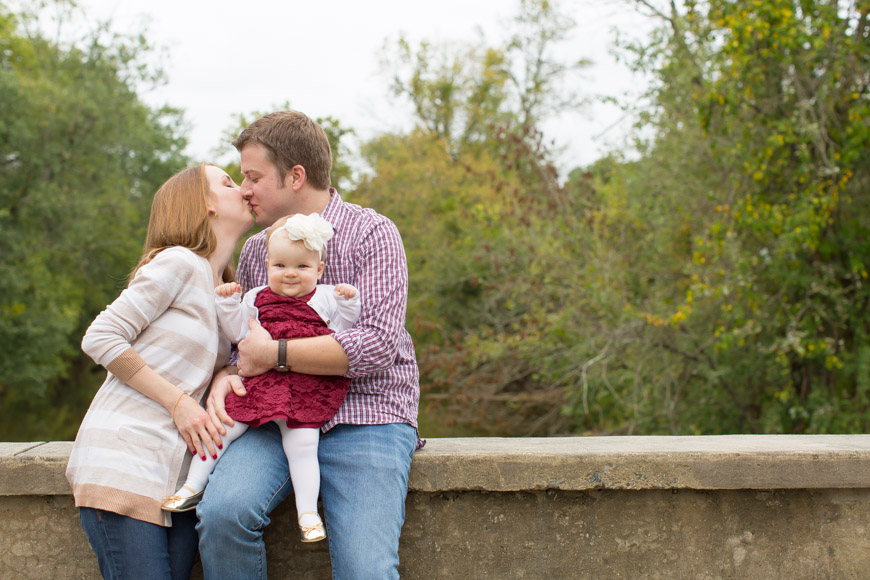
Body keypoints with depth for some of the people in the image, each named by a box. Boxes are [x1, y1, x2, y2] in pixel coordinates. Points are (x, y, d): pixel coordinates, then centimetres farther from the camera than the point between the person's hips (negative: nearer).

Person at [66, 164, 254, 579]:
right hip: (123, 462, -7)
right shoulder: (180, 263, -6)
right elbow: (101, 338, -10)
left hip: (178, 471, 8)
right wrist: (179, 401, -11)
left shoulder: (227, 292, 19)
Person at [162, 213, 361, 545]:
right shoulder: (257, 298, 16)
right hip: (260, 381, 3)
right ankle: (192, 487, 10)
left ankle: (308, 512, -9)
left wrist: (349, 304, -4)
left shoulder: (325, 298, 11)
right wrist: (227, 303, 1)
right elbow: (237, 332, 12)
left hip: (306, 386, -3)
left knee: (302, 443, -17)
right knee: (223, 426, -2)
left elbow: (341, 335, 8)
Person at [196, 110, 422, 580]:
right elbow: (237, 340, 24)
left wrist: (272, 354, -10)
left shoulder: (371, 234, -2)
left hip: (364, 418, -4)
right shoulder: (255, 249, 17)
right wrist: (223, 377, -2)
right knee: (222, 509, -27)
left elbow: (377, 346, -14)